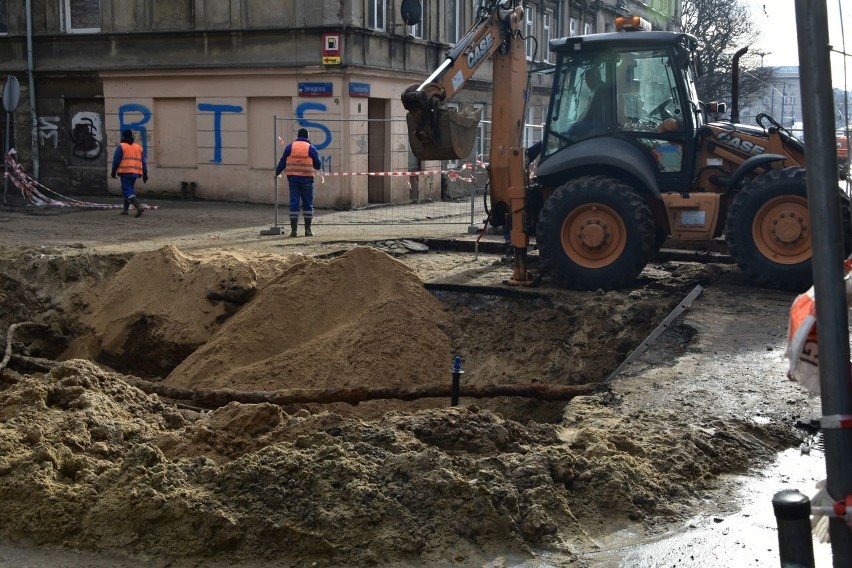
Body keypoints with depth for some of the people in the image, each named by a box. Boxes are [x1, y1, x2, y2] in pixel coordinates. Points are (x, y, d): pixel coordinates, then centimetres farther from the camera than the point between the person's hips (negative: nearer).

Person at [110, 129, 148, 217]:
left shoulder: (121, 146, -3)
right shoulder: (138, 147, 14)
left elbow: (116, 160, -5)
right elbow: (143, 162, 13)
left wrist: (113, 171, 4)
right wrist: (145, 174, 15)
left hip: (125, 172, -6)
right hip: (135, 173, 6)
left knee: (127, 191, -9)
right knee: (130, 190, 18)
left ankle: (138, 207, -27)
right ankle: (125, 209, 23)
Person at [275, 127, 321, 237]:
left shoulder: (290, 147, 5)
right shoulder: (311, 148, 1)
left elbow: (282, 162, 9)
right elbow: (318, 165, 5)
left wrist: (277, 173, 24)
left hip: (293, 179, 1)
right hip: (307, 179, -1)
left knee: (294, 203, 2)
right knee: (308, 204, 7)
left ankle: (293, 229, -1)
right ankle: (307, 229, 8)